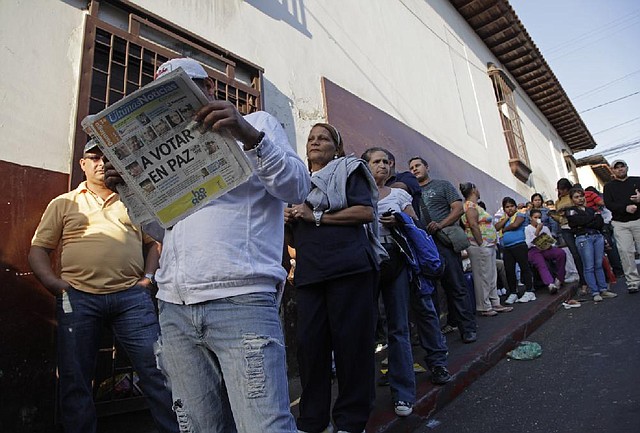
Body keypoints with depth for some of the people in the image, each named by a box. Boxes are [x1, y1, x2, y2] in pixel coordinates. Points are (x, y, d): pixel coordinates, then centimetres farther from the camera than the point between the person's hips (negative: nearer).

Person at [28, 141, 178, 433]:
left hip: (132, 296, 0)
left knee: (156, 369, -4)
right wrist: (54, 284, -4)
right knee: (74, 381, 7)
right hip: (78, 298, 1)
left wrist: (149, 277, 3)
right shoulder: (64, 203, 16)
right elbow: (38, 250, 12)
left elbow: (156, 242, 17)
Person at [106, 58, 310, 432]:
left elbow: (298, 188, -4)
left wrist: (251, 136, -18)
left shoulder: (258, 124, 10)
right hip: (175, 309, 6)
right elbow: (164, 228, 25)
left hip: (241, 301, -5)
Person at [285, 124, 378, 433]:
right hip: (309, 274, 5)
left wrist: (317, 216, -10)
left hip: (348, 268, -5)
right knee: (309, 342, 3)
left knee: (351, 341, -1)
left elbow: (367, 211, -7)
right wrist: (288, 219, 5)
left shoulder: (347, 170, 8)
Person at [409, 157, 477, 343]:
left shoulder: (442, 185, 9)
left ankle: (468, 329, 6)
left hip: (444, 241, -4)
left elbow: (458, 208, 0)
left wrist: (440, 225, -15)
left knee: (456, 286, -3)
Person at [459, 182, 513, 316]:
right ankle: (484, 307, 4)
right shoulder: (470, 206, -12)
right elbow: (473, 226, -21)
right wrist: (481, 244, -22)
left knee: (492, 277, 14)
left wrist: (491, 245, 17)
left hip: (488, 246, 10)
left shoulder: (474, 205, 19)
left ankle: (495, 303, 23)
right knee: (483, 277, -4)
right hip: (480, 247, -10)